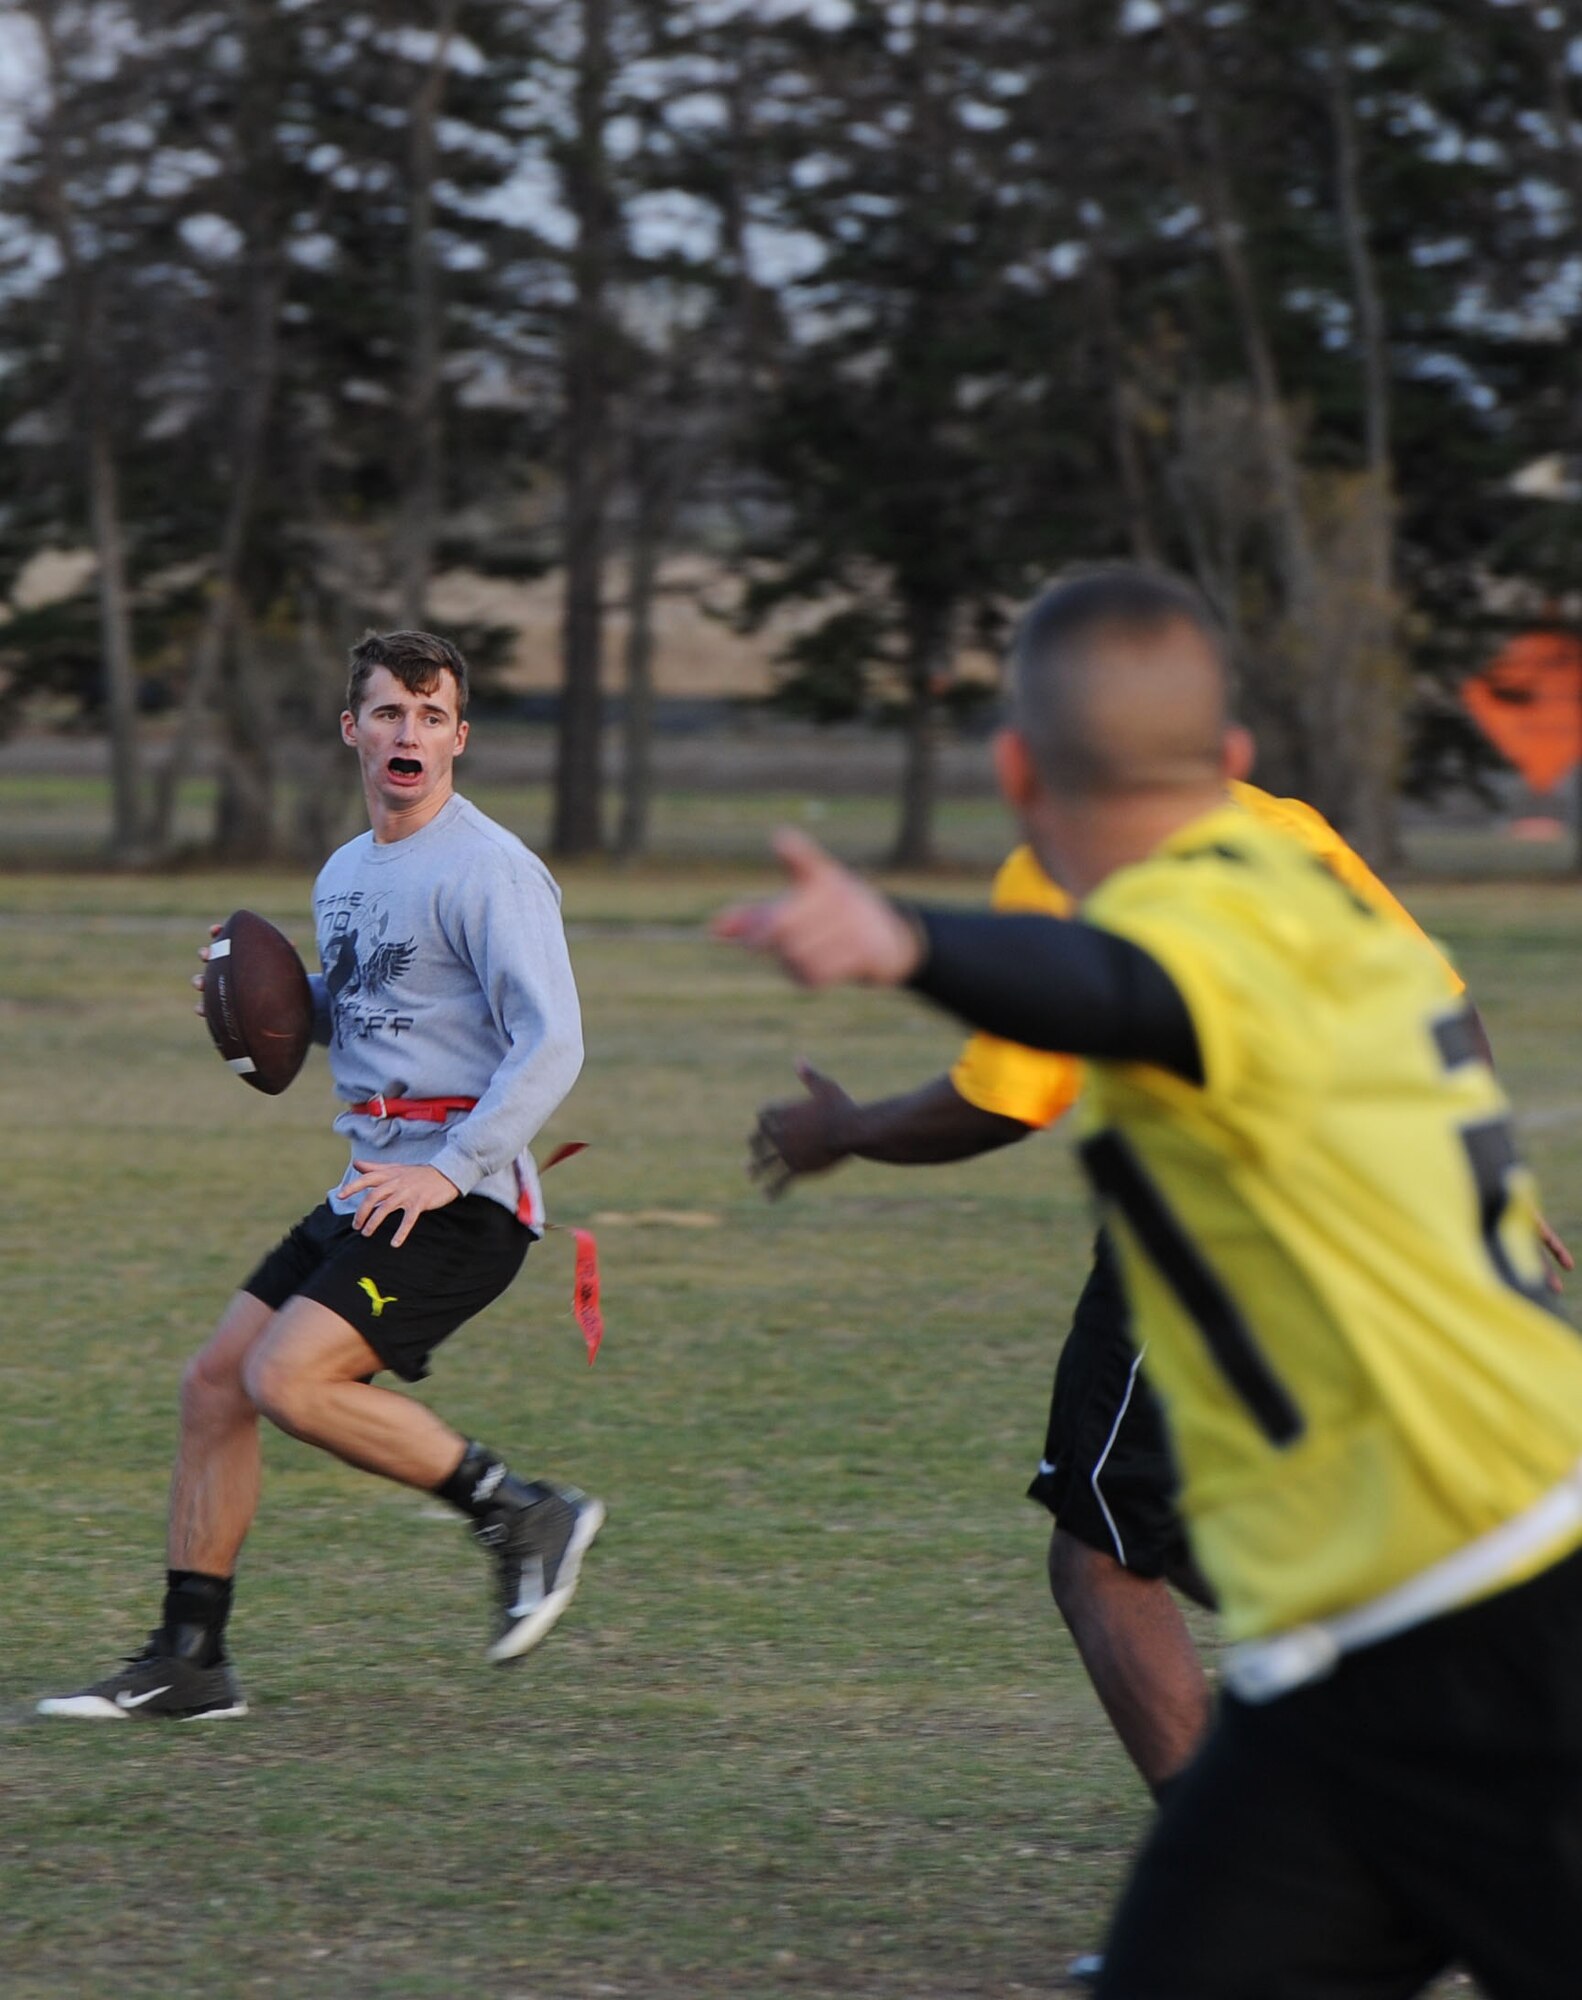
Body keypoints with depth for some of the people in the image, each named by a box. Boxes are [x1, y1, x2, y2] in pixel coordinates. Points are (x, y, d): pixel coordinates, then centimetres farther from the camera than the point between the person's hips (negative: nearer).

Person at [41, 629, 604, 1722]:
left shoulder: (489, 870, -11)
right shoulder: (344, 872, 16)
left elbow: (551, 1044, -18)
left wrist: (450, 1171, -24)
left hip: (461, 1200, -9)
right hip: (373, 1187, 9)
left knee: (288, 1380, -22)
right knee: (216, 1379, 3)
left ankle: (520, 1511, -7)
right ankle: (187, 1662, 9)